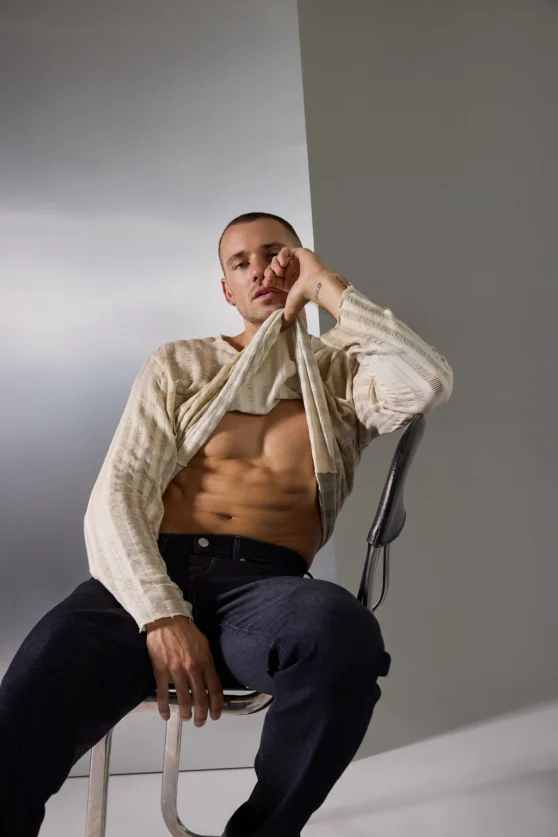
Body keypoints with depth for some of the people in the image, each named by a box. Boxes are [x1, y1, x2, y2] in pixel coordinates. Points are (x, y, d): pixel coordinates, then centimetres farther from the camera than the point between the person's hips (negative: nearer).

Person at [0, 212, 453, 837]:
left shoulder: (341, 372, 19)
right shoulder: (178, 364, 18)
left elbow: (429, 383, -5)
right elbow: (115, 497, 5)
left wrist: (328, 288, 4)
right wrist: (161, 616, -12)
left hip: (264, 582, 1)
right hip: (149, 577, 0)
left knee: (343, 630, -36)